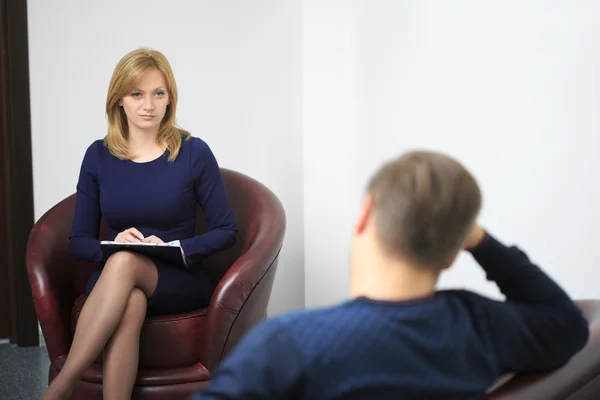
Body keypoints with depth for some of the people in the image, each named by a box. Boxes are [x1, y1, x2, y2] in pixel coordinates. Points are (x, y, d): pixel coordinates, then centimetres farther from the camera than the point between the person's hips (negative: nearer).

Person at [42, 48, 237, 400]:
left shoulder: (194, 153, -2)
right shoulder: (99, 156, 4)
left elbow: (226, 231, 2)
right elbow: (80, 240, 8)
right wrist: (113, 244, -15)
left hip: (178, 282, -1)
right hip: (112, 281, 1)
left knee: (125, 262, -36)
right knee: (130, 305, -37)